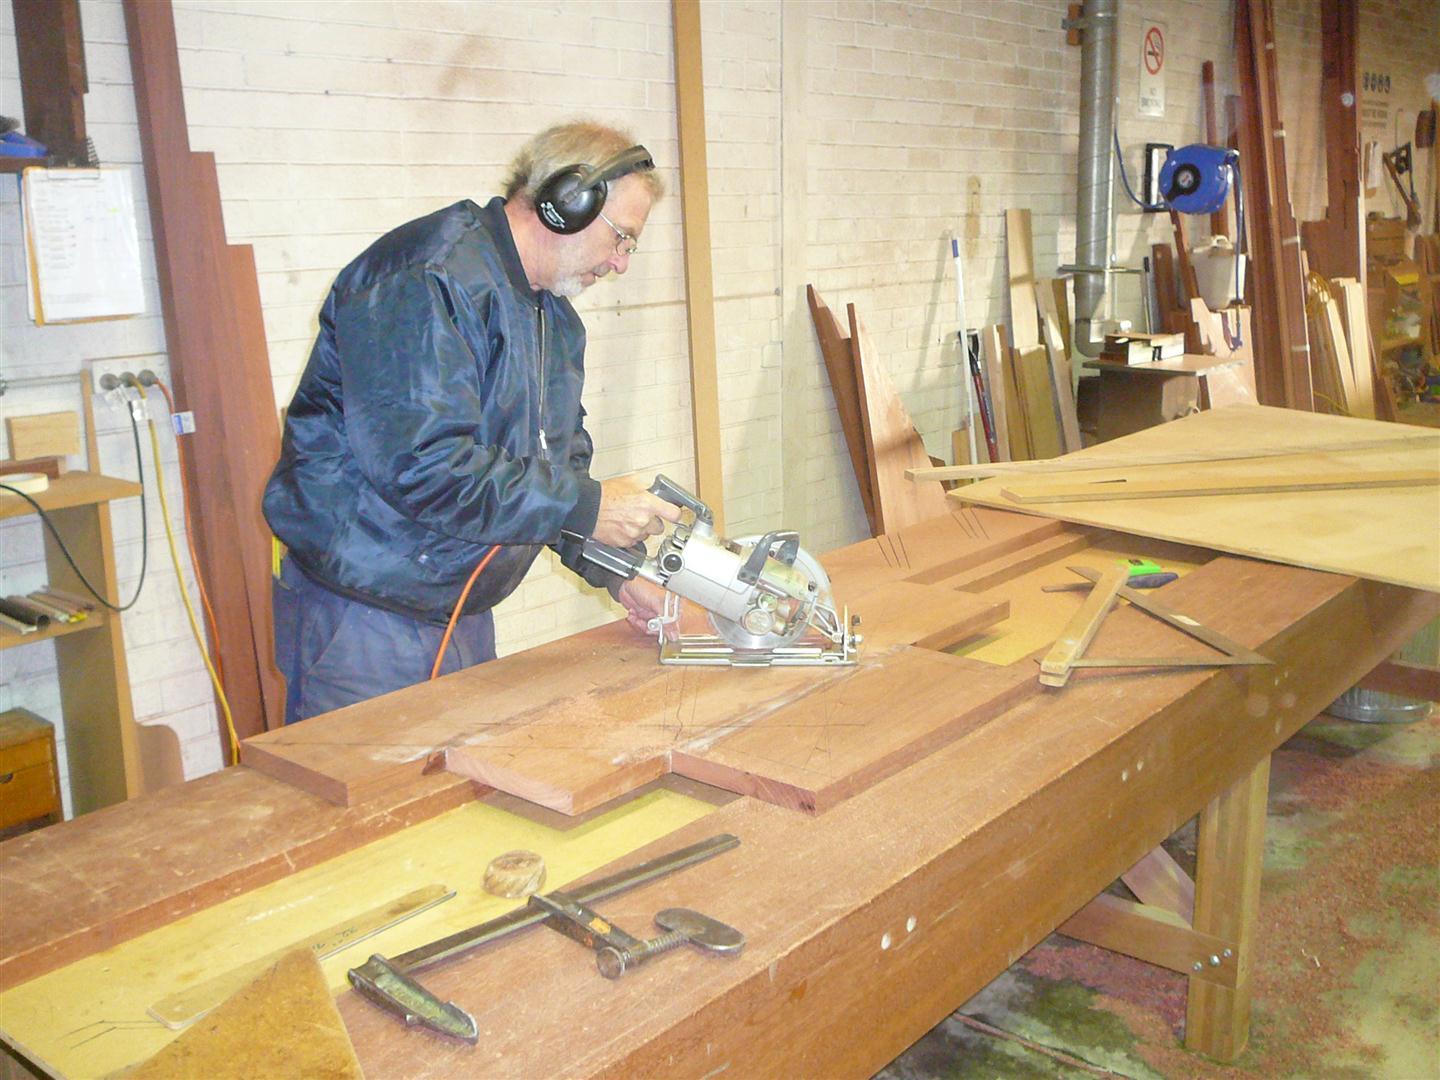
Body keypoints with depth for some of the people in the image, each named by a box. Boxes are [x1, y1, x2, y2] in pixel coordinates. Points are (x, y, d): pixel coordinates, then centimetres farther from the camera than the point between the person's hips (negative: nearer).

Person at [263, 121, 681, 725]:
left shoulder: (555, 318, 12)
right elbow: (422, 464, -30)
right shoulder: (428, 279, -20)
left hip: (466, 613, 9)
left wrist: (615, 571, 3)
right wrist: (587, 505, -23)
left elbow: (559, 463, 17)